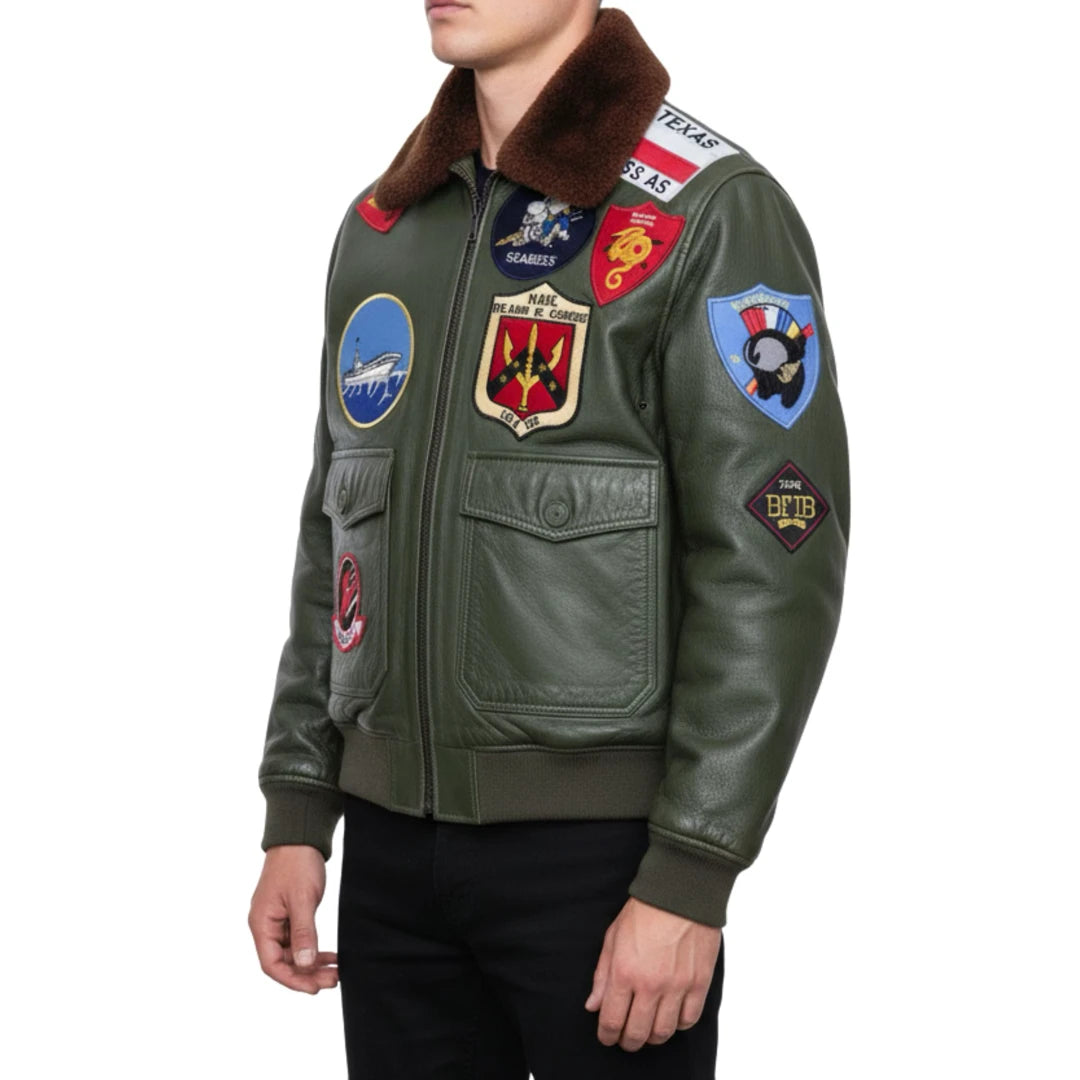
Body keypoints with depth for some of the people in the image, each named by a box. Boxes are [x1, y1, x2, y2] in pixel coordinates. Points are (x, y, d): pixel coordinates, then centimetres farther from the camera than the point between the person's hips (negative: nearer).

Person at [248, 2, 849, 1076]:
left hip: (603, 839, -5)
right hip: (393, 840, 6)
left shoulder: (713, 213, -10)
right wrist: (296, 819, 10)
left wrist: (689, 879, -17)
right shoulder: (382, 224, 10)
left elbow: (775, 564, -14)